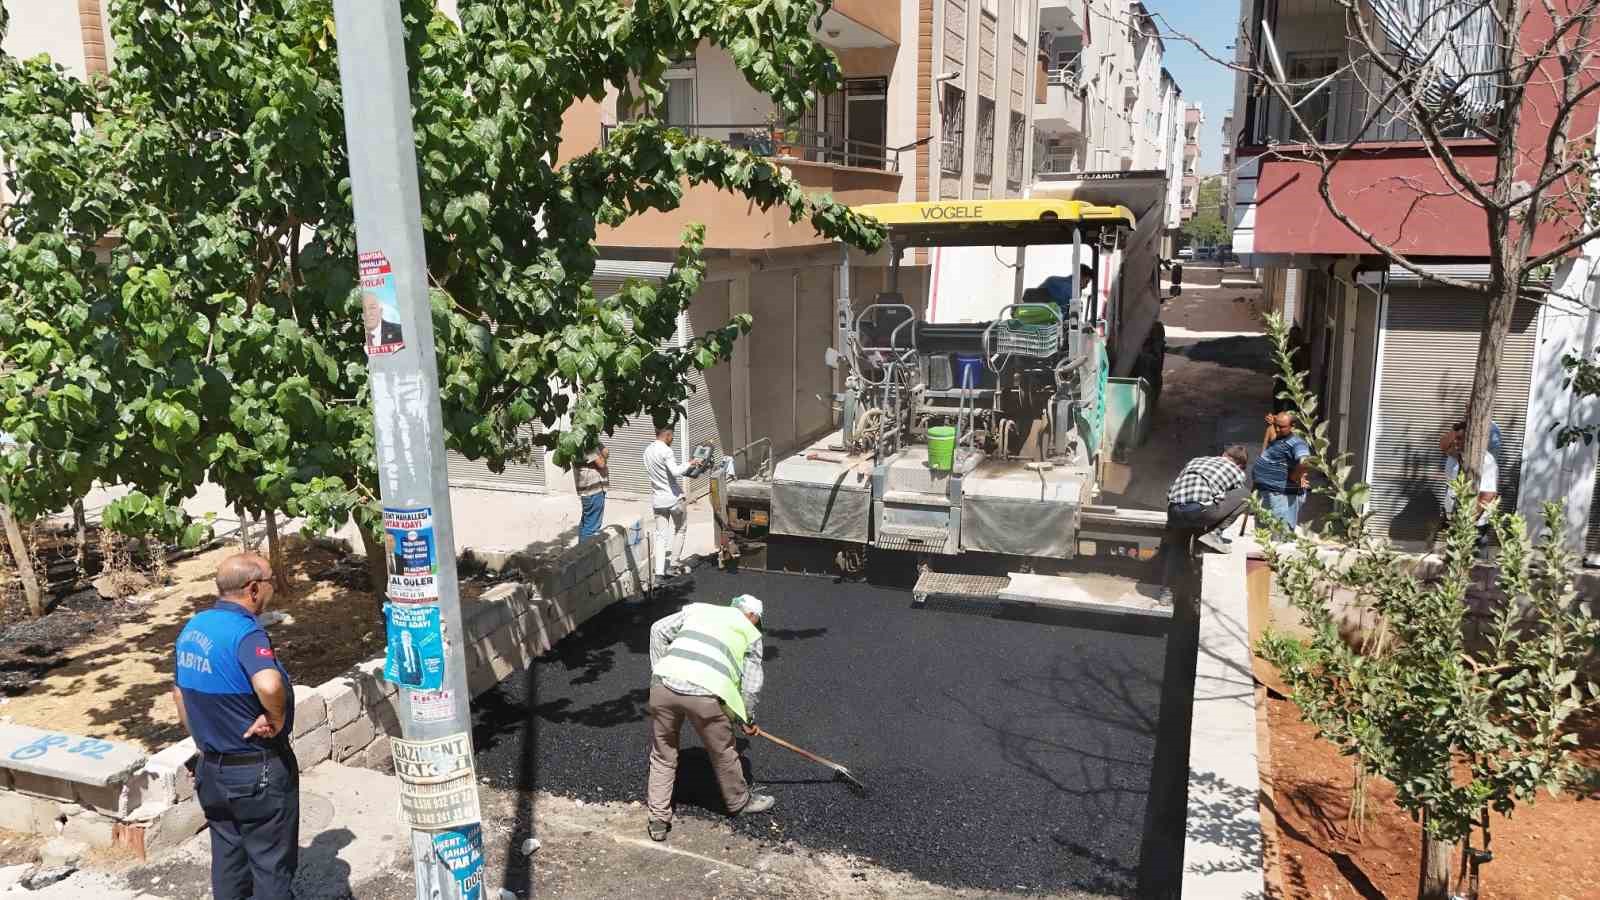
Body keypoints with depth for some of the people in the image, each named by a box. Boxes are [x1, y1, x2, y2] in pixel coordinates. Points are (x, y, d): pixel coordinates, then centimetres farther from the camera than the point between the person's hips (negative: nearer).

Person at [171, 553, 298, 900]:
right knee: (272, 862, 8)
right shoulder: (245, 633, -25)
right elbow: (269, 686, -44)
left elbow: (179, 693, 16)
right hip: (258, 772, -8)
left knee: (227, 856, 20)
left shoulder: (193, 627, 3)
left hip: (212, 768, 8)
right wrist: (277, 718, -26)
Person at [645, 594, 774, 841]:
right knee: (723, 753, 21)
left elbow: (658, 630, 18)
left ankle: (658, 820, 25)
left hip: (664, 684, 3)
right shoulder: (751, 633, 19)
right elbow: (751, 684, 15)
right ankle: (740, 802, 42)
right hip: (705, 694, -3)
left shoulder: (697, 608, 27)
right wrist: (748, 720, 28)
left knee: (662, 756, 19)